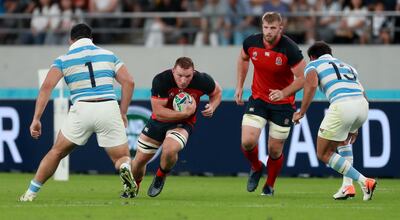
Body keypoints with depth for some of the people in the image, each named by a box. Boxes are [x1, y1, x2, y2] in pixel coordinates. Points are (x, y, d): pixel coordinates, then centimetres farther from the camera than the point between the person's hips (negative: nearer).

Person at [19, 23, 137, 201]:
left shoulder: (63, 60, 11)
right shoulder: (109, 55, 17)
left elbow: (47, 87, -2)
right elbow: (128, 82, 8)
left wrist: (36, 119, -3)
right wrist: (123, 113, 14)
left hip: (82, 110, 0)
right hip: (109, 108, 0)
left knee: (57, 152, 19)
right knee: (122, 158, 8)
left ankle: (31, 192, 18)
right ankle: (125, 168, -29)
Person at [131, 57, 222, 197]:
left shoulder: (202, 80, -22)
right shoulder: (161, 80, -28)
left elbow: (217, 92, 2)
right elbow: (158, 112, -28)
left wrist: (212, 107, -18)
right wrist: (185, 113, -33)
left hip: (183, 123, -1)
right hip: (159, 121, 1)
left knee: (169, 150, -32)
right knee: (140, 160, 8)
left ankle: (160, 177, 1)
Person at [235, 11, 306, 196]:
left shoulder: (290, 49, -22)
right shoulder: (251, 43, -10)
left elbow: (302, 78, -17)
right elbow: (243, 59, 14)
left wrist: (283, 93, -31)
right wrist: (239, 86, 11)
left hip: (283, 103, -3)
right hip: (258, 99, 3)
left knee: (275, 150, 2)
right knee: (247, 142, -14)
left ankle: (270, 186, 28)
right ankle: (256, 167, 20)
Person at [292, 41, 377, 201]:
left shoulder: (313, 65, 17)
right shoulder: (347, 66, 34)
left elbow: (311, 84, -6)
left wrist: (301, 113, -3)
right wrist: (355, 128, 34)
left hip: (341, 105, -6)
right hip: (362, 105, 6)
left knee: (324, 154, 8)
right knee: (343, 141, 34)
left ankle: (364, 182, -5)